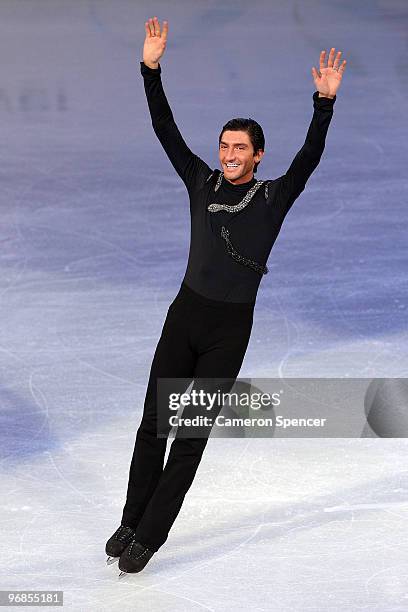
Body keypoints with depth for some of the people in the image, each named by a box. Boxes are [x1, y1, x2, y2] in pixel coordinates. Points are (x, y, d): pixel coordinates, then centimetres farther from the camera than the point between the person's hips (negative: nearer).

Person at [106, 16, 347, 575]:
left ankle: (149, 536, 7)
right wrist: (151, 69, -10)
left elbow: (309, 157, -17)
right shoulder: (202, 182, 4)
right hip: (185, 315, 3)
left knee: (191, 436, 1)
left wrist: (325, 101, -29)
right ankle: (132, 523, 18)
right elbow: (166, 132, 0)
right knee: (153, 424, 6)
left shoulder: (274, 198, -3)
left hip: (230, 330, -3)